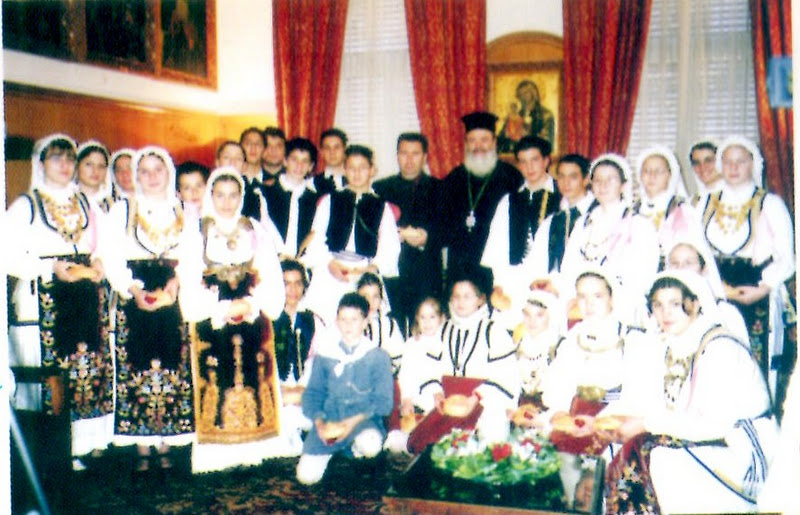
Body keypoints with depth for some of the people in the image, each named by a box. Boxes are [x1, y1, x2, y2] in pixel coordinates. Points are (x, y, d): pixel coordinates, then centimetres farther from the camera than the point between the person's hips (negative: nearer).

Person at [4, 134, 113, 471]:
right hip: (42, 303, -4)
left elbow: (98, 248, 25)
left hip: (86, 300, 5)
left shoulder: (86, 204, 18)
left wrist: (96, 264, 3)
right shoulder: (26, 206, 3)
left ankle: (80, 446, 8)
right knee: (48, 372, -7)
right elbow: (9, 257, -7)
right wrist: (50, 268, -16)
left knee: (90, 367, 1)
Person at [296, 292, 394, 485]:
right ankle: (333, 447, 17)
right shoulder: (324, 354, 6)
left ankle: (357, 448, 2)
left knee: (370, 445, -37)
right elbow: (312, 393, 10)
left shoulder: (378, 356, 1)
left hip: (364, 420, -2)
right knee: (307, 475, -16)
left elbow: (384, 401, -2)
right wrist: (319, 421, -9)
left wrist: (355, 420, -17)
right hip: (329, 421, 2)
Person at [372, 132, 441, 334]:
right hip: (389, 276, 1)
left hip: (427, 278, 0)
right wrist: (401, 234, -11)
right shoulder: (381, 189, 14)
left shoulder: (439, 189, 11)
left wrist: (427, 238, -16)